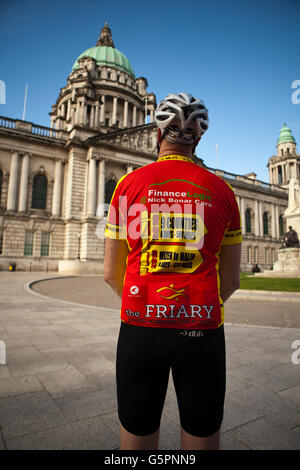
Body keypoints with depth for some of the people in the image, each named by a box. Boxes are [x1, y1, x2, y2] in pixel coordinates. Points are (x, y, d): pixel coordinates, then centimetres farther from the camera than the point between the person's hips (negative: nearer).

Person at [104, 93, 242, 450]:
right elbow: (231, 280, 5)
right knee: (203, 440, 20)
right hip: (202, 331, 1)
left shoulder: (129, 184, 0)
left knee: (137, 440, 19)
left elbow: (111, 273, 2)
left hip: (140, 329, 0)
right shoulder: (220, 190, 2)